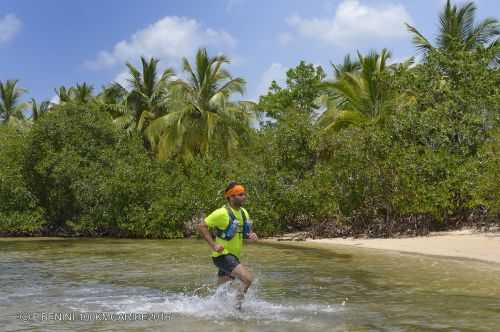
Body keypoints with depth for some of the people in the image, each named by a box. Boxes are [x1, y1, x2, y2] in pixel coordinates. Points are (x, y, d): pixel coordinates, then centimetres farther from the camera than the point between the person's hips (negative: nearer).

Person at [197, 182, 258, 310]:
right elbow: (201, 226, -15)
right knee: (248, 278, -21)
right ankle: (237, 306, -10)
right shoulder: (222, 213, -16)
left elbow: (247, 231, 21)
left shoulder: (243, 212, 9)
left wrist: (252, 235, -3)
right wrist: (213, 245, -21)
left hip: (234, 256, 8)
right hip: (223, 255, -8)